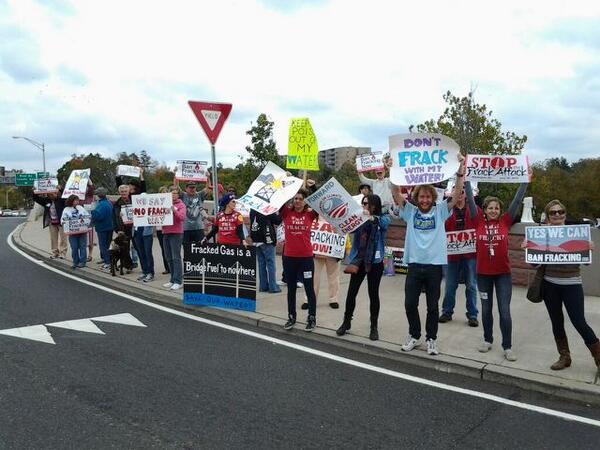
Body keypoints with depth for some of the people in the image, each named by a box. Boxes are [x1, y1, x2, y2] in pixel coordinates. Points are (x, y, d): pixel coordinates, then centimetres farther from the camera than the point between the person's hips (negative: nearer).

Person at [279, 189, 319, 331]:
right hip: (289, 257, 1)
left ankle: (312, 318, 19)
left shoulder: (310, 214, -1)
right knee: (291, 289, 14)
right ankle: (291, 317, 27)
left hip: (306, 257, -1)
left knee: (309, 289, 7)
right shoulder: (286, 212, 1)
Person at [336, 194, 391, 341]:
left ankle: (374, 327, 18)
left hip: (374, 262, -3)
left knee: (373, 294, 5)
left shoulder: (383, 218, -3)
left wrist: (371, 217, -46)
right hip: (358, 260, 3)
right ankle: (346, 322, 24)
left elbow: (383, 222, -25)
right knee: (351, 292, 7)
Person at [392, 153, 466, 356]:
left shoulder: (440, 211, 2)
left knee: (432, 306, 9)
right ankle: (414, 336, 26)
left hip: (435, 265, -1)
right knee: (410, 304, 5)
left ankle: (431, 339, 25)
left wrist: (460, 170, -18)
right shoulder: (410, 211, 3)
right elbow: (397, 193, -6)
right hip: (414, 264, 1)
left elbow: (456, 193, -7)